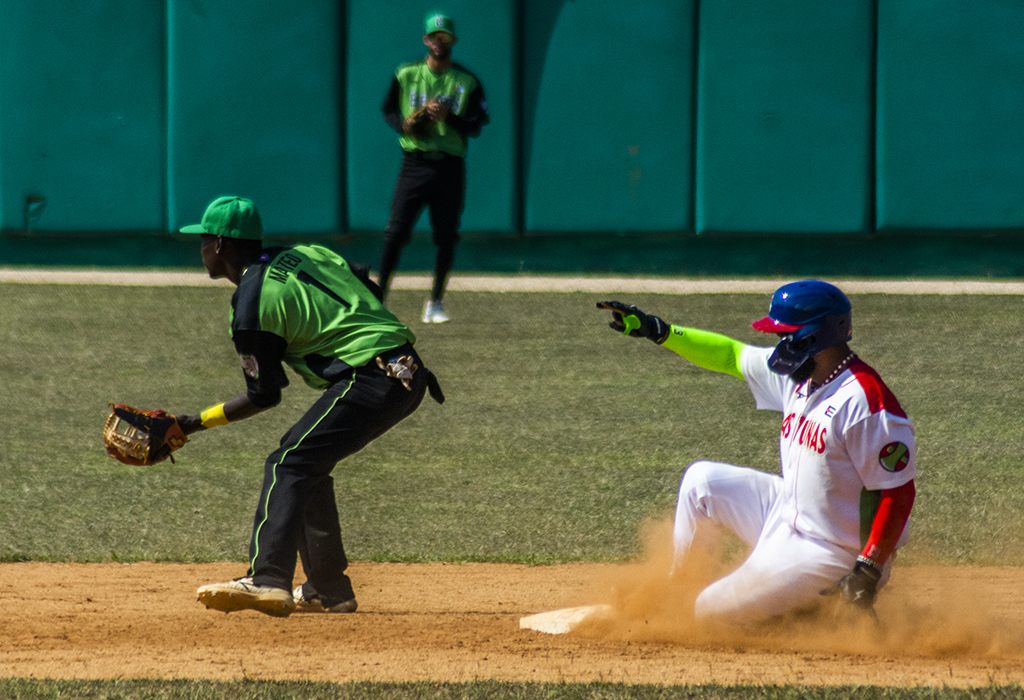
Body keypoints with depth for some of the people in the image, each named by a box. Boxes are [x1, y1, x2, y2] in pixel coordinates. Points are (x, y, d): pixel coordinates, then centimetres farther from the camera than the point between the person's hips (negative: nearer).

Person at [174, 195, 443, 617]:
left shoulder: (252, 302, -8)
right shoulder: (303, 254, 16)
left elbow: (264, 396, -4)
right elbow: (371, 291, 20)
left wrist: (196, 423, 3)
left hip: (369, 381, -9)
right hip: (408, 374, 9)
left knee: (288, 466, -14)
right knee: (307, 463, 20)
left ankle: (267, 581, -33)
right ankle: (329, 591, 21)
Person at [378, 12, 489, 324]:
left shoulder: (467, 82, 4)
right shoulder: (406, 74, 7)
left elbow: (475, 127, 0)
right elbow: (388, 110, 13)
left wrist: (448, 117, -18)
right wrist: (404, 125, -9)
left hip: (450, 166, 0)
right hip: (415, 162, 0)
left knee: (446, 236, 1)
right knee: (396, 232, -7)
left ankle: (435, 304, 12)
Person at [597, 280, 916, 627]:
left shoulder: (863, 400, -28)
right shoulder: (800, 372, 0)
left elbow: (898, 491, -27)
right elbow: (731, 355, 15)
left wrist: (869, 570, -30)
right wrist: (659, 331, 10)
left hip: (828, 554, -9)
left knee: (712, 613, -4)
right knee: (702, 481, 11)